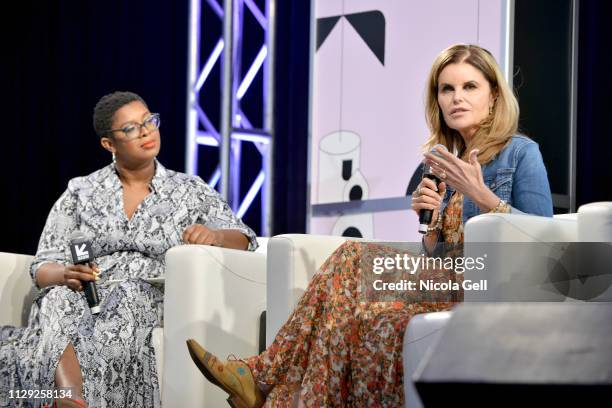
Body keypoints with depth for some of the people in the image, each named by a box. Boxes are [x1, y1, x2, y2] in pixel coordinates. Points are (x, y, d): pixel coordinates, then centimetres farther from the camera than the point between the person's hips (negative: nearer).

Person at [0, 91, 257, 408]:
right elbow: (43, 268, 9)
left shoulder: (190, 191, 15)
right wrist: (66, 274, -17)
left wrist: (213, 235, -16)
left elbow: (244, 239, 9)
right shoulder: (80, 192, 15)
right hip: (86, 295, 1)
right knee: (60, 298, -34)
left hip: (152, 302, 0)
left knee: (128, 296, -36)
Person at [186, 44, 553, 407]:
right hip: (449, 283, 7)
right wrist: (431, 218, -3)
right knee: (353, 258, -17)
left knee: (376, 317, -30)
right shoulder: (449, 165, 18)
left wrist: (483, 197, -18)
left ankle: (265, 378, -23)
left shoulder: (520, 153, -2)